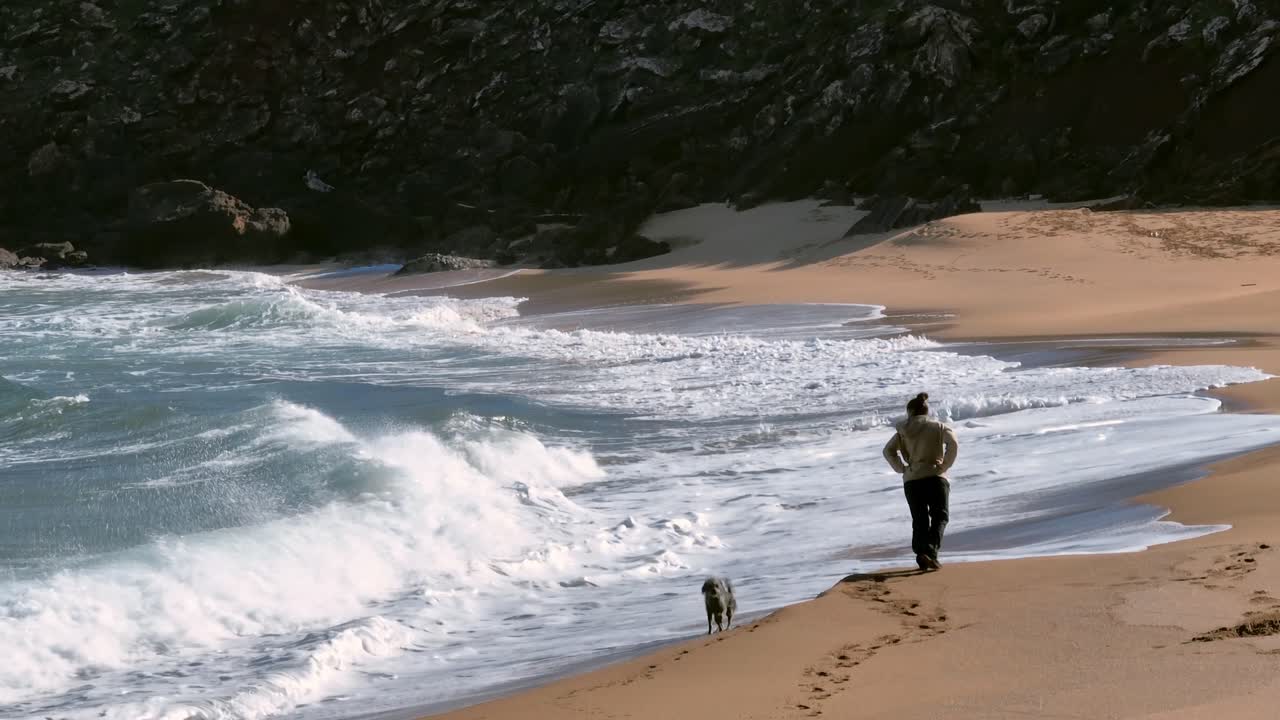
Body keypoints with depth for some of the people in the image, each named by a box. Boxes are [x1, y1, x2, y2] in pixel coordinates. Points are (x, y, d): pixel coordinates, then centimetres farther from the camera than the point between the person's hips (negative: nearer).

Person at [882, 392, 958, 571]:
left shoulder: (904, 431, 10)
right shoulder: (938, 427, 6)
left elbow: (889, 450, 1)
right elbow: (953, 443, -11)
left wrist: (902, 468, 7)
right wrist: (944, 466, -3)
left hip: (911, 480, 2)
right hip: (935, 477, -2)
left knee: (919, 520, 11)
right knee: (940, 516, 0)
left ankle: (920, 553, 1)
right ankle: (930, 551, -22)